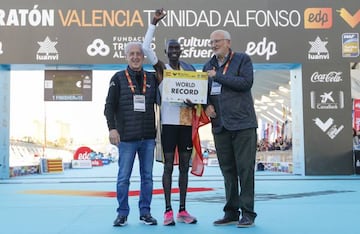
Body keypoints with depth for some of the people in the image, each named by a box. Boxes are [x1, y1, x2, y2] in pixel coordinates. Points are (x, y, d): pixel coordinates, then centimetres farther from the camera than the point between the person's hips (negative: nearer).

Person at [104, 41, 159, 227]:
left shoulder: (152, 78, 10)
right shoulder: (118, 78, 3)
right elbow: (109, 106, -1)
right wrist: (112, 128, -11)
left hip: (148, 137, 3)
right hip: (126, 137, -2)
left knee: (147, 176, 8)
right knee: (123, 177, 2)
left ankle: (145, 212, 18)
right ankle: (122, 213, 14)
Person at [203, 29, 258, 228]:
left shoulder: (242, 59, 1)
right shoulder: (209, 65, 17)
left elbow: (246, 82, -15)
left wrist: (218, 76, -11)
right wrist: (207, 105, -2)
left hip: (242, 123, -5)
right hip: (220, 124, 5)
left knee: (245, 169, -2)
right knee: (227, 170, 10)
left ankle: (247, 213, 6)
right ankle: (231, 212, 18)